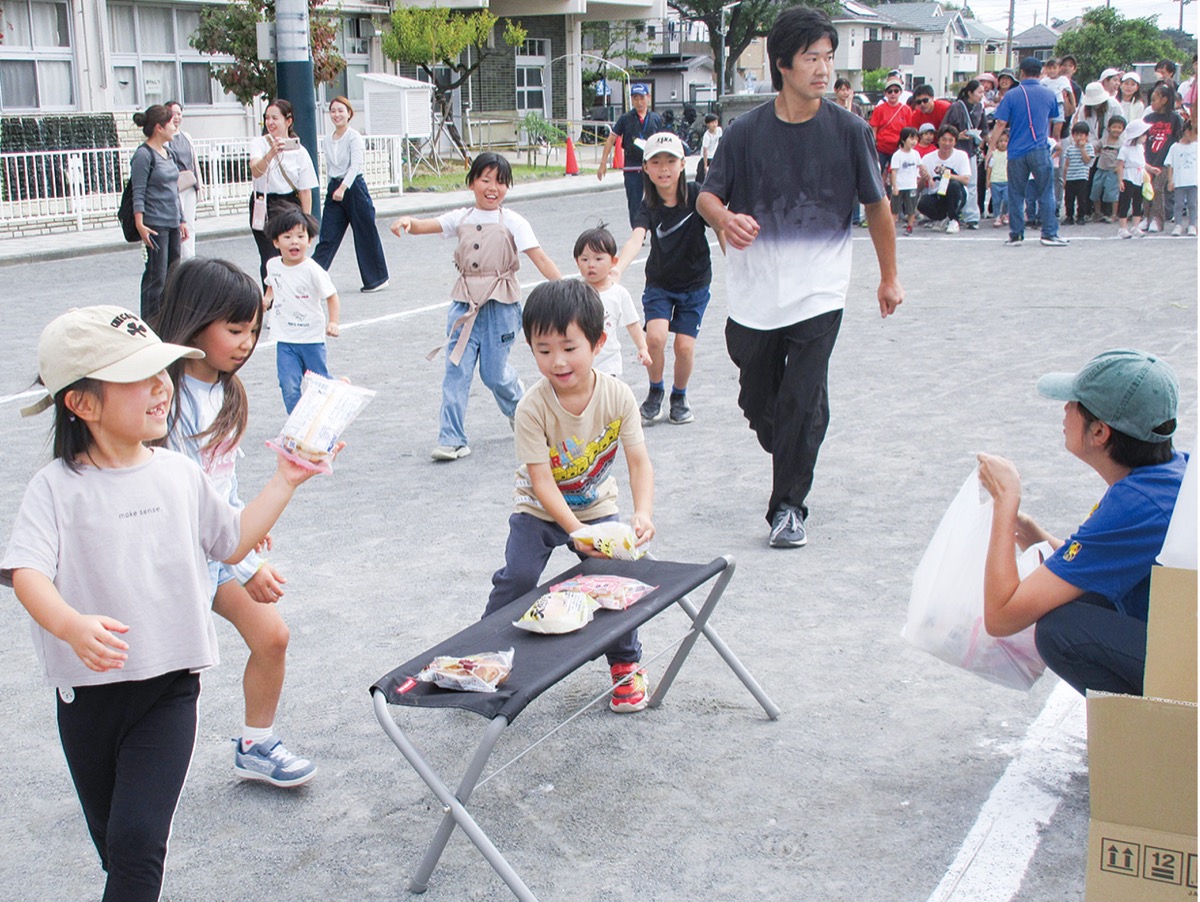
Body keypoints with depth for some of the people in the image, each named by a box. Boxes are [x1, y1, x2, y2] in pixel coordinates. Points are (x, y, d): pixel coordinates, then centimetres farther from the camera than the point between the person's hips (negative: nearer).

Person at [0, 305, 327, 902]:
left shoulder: (179, 474, 1)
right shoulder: (57, 487, -11)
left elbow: (232, 542, 14)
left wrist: (284, 482, 9)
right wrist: (71, 625, -43)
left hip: (170, 687, 1)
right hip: (88, 690, -1)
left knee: (138, 838, -13)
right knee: (111, 841, 19)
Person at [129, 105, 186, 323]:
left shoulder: (166, 152, 14)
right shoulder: (144, 154, -10)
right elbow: (138, 193, -14)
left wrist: (181, 219, 21)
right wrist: (140, 225, -21)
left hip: (172, 223, 8)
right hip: (155, 225, -8)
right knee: (156, 277, -6)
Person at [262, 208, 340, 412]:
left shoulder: (312, 270, -16)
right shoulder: (273, 265, 0)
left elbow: (331, 296, -12)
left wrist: (334, 323, -26)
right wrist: (267, 298, 4)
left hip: (311, 338, -3)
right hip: (285, 341, 3)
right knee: (289, 388, -8)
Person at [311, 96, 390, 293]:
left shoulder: (354, 137, -9)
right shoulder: (328, 139, 10)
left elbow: (356, 164, -20)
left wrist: (343, 188, -31)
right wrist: (335, 187, 12)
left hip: (354, 187, -5)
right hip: (334, 188, 5)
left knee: (365, 235, 5)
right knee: (327, 238, -1)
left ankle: (377, 278, 18)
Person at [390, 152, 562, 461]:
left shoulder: (513, 222, -1)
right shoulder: (462, 218, 8)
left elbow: (540, 258, -8)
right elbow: (425, 226, -3)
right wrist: (407, 221, -26)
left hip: (500, 305, -3)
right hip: (465, 304, 3)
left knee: (494, 372, 1)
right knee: (456, 370, -5)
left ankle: (521, 410, 33)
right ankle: (452, 439, -1)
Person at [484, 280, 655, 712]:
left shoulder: (617, 395, -20)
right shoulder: (533, 407, -26)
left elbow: (639, 462, -18)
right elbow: (542, 481, -26)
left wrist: (643, 514, -35)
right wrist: (575, 529, -38)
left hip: (597, 506, 2)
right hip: (539, 509, -1)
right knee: (518, 576, -16)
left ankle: (626, 662, 14)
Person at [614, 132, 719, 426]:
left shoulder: (696, 196, -15)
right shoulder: (649, 206, -14)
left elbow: (720, 228, -10)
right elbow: (636, 238, -30)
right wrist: (618, 267, -49)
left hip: (695, 283, 0)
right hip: (659, 283, 0)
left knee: (684, 345, -7)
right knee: (655, 336, -19)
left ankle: (679, 397, 22)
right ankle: (655, 392, 9)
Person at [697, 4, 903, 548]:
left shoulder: (849, 131, -2)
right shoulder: (747, 131, -2)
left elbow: (876, 205, 8)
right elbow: (707, 196, 3)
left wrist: (889, 275, 13)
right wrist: (725, 219, -21)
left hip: (819, 293, -1)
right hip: (754, 293, 2)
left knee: (803, 400, -9)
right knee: (758, 399, 12)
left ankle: (788, 506, 4)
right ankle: (791, 463, 40)